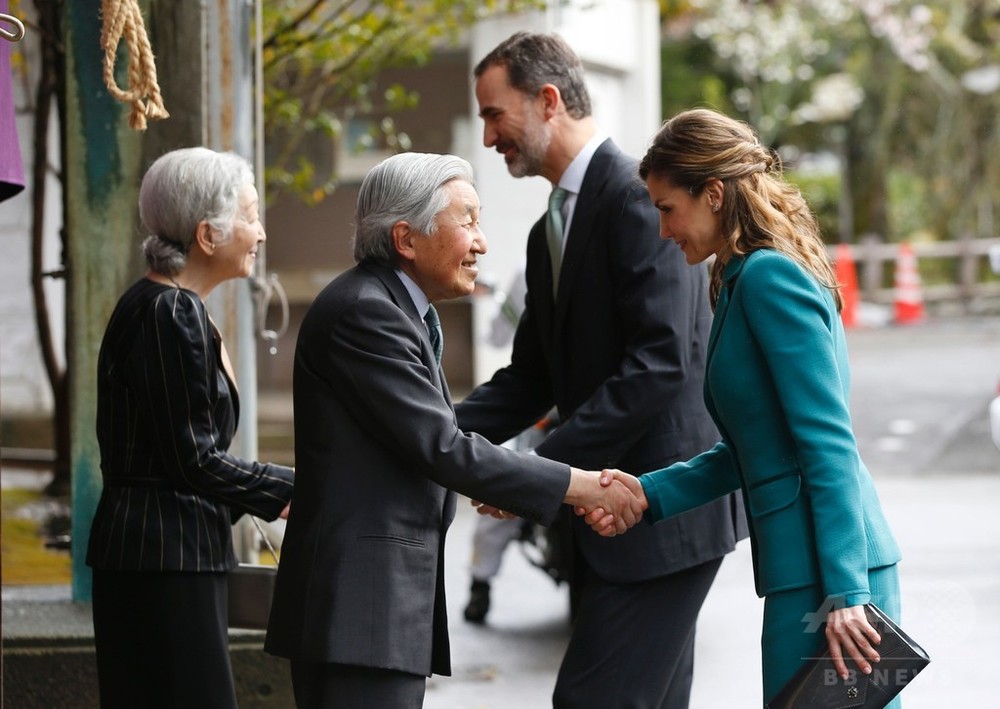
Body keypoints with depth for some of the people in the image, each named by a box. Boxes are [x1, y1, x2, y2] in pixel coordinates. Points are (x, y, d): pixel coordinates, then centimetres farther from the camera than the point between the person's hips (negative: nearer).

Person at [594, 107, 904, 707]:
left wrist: (843, 595, -20)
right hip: (802, 569, 10)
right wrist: (646, 494, 8)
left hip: (829, 572, -10)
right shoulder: (745, 281, 18)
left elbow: (830, 445, -17)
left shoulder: (770, 276, -12)